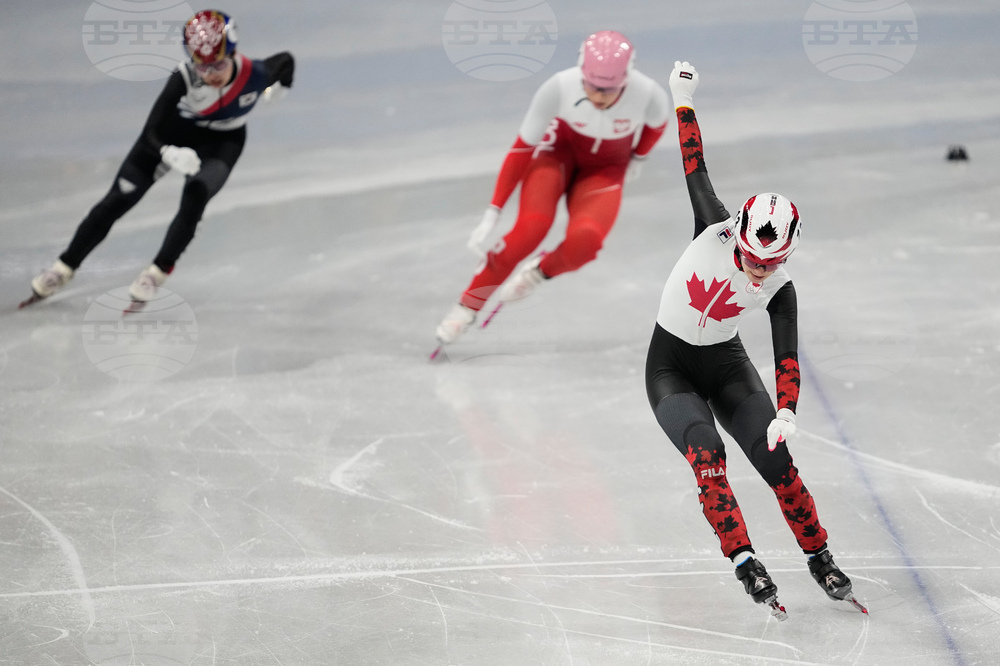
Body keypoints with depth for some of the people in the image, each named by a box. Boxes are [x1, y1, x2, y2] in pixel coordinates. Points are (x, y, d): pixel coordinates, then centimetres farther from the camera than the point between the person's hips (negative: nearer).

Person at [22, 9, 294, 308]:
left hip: (222, 142, 1)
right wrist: (171, 154, -52)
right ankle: (65, 267, 13)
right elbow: (152, 135, -33)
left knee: (195, 196, -27)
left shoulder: (256, 74, -31)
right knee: (119, 199, -3)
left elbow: (285, 60, -6)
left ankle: (158, 272, -8)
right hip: (174, 134, -1)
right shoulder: (183, 78, -36)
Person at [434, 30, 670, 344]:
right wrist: (492, 215, -24)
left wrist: (636, 158, 7)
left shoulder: (649, 95, -30)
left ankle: (539, 272, 5)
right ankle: (468, 306, -13)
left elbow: (657, 123, -2)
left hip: (605, 171, 1)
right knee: (532, 227, -28)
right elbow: (522, 148, -23)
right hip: (559, 151, 0)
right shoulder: (560, 88, -32)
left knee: (584, 239, -30)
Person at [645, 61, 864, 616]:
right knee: (706, 451, -27)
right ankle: (743, 560, -28)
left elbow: (787, 357, -16)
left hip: (727, 366, 2)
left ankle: (819, 557, 4)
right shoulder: (715, 231, -19)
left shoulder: (779, 289, -14)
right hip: (670, 367, -2)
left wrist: (786, 410, -33)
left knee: (775, 460, -13)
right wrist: (683, 100, -5)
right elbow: (695, 167, -11)